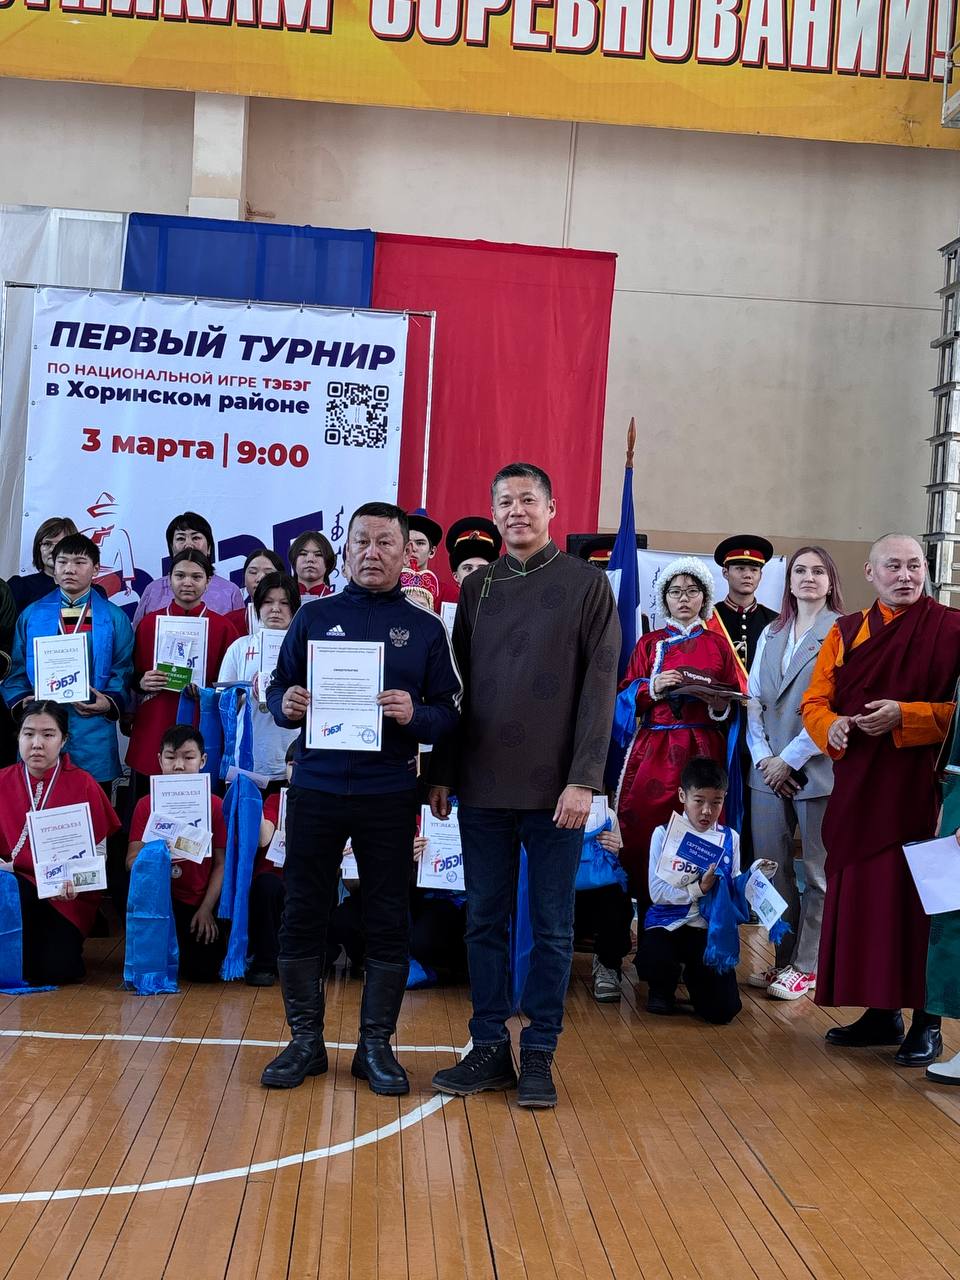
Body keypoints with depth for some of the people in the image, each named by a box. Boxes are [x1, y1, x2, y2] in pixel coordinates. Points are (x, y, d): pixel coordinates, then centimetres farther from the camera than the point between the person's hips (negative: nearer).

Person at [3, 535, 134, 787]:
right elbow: (16, 669, 9)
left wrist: (111, 702, -14)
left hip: (93, 733, -1)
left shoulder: (114, 618, 8)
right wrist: (20, 701, -8)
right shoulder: (31, 615, 11)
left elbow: (123, 671, 3)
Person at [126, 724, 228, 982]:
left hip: (198, 905, 0)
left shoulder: (215, 805, 0)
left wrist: (206, 909, -13)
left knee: (204, 970, -20)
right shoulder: (146, 804, 1)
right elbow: (131, 861, -8)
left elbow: (221, 864, -3)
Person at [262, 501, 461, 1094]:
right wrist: (286, 705, -12)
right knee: (304, 913, 5)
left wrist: (414, 715, -17)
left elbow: (450, 712, 3)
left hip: (389, 794, -1)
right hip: (316, 788, 1)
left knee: (388, 919, 5)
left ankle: (377, 1044, 18)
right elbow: (278, 689, 10)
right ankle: (305, 1040, 19)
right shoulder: (315, 617, 7)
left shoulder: (425, 628, 5)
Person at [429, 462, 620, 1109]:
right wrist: (442, 773, 8)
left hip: (554, 788, -3)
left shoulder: (586, 583, 0)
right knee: (485, 920, 8)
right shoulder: (477, 587, 11)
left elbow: (600, 686, -5)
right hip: (483, 784, 4)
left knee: (552, 927, 5)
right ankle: (490, 1049, 18)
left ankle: (540, 1055, 15)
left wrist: (583, 778, -13)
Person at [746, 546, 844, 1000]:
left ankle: (806, 966, 10)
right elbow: (753, 698, 11)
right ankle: (784, 957, 18)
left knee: (817, 873, 2)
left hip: (816, 769, -5)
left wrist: (791, 758, -12)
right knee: (772, 869, 7)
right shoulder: (771, 634, 15)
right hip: (768, 769, 6)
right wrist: (763, 755, -2)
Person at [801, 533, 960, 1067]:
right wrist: (833, 727, -12)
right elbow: (815, 701, 10)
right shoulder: (845, 633, 12)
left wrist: (904, 716, -19)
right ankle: (881, 1011, 19)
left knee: (917, 899, -4)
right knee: (860, 896, 6)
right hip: (858, 786, 5)